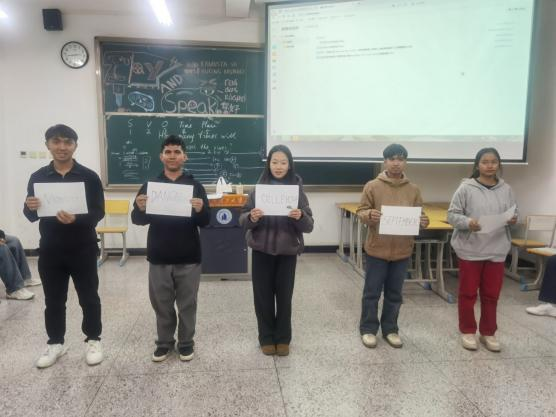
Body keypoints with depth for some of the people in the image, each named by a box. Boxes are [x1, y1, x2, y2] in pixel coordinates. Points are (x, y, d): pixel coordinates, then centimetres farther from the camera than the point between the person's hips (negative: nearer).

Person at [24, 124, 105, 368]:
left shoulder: (89, 177, -5)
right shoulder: (38, 177, 4)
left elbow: (98, 213, -10)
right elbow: (31, 216, 6)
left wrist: (76, 219, -29)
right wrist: (30, 208, -18)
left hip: (83, 250, -3)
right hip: (50, 250, 3)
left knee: (89, 298, 8)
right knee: (53, 300, 14)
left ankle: (93, 341, 24)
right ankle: (55, 343, 31)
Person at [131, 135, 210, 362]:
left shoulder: (195, 186, 1)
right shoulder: (150, 185, 4)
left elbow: (205, 222, -4)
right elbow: (137, 220, 0)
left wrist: (200, 210, -26)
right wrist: (140, 209, -22)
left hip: (188, 258, -1)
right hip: (159, 258, 1)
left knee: (187, 304, 11)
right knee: (162, 304, 13)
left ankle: (186, 342, 28)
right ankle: (164, 342, 31)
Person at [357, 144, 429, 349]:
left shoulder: (413, 190, 4)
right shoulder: (372, 186, -5)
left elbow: (419, 216, 10)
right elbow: (361, 211, -3)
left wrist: (422, 222, -12)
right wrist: (369, 215, -25)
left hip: (402, 251, 3)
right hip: (376, 249, -3)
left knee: (394, 294, 15)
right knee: (372, 292, 7)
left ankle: (390, 329, 30)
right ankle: (368, 329, 23)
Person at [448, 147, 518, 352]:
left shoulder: (506, 189, 4)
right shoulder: (466, 188, -8)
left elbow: (514, 214, 12)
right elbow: (452, 215, -7)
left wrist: (513, 220, -10)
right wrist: (468, 222, -25)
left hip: (497, 250, 4)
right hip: (469, 249, -3)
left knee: (491, 294, 14)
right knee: (468, 293, 8)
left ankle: (488, 332, 30)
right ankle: (467, 331, 25)